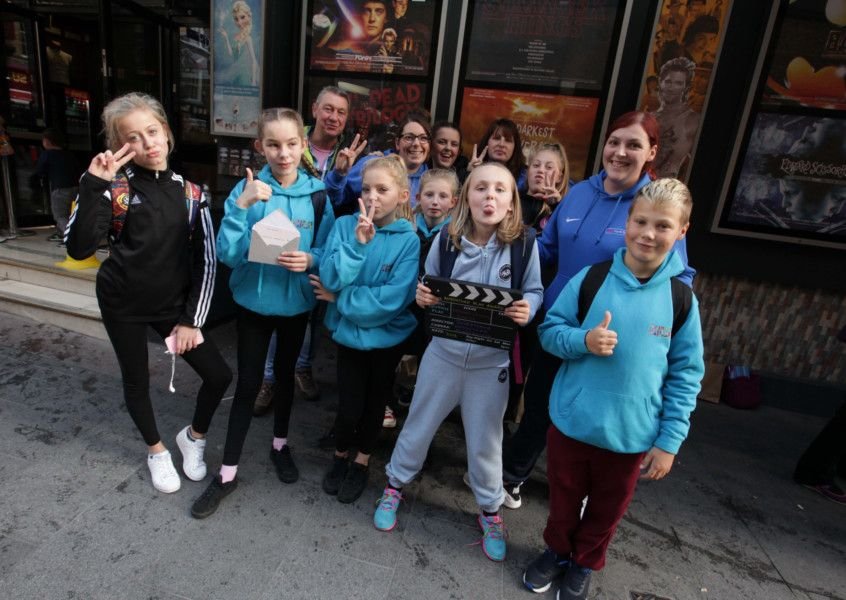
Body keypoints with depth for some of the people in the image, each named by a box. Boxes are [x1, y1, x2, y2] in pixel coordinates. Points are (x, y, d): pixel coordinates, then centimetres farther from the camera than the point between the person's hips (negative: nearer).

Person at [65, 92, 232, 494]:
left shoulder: (190, 193, -5)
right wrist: (93, 187, -32)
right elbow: (78, 249, -24)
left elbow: (206, 261, -3)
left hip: (172, 304, 2)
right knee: (136, 382, 13)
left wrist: (191, 319, -5)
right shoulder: (114, 188, -12)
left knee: (219, 375, -1)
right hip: (122, 302, -2)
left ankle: (193, 437, 29)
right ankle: (156, 450, 41)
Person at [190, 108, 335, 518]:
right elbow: (228, 255, -18)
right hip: (254, 300, -1)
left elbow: (327, 251, -3)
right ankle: (228, 472, 22)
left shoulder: (317, 193, -7)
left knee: (285, 374, 19)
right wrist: (241, 206, -29)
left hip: (296, 301, 2)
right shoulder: (247, 189, -11)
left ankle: (280, 444, 42)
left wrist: (310, 260, -24)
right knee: (248, 383, 5)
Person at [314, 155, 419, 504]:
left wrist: (339, 299, -17)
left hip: (388, 336, 0)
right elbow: (331, 279, -18)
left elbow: (393, 300, -23)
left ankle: (361, 462, 43)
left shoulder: (409, 240, -16)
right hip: (349, 333, 1)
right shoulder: (345, 226, -9)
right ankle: (340, 456, 38)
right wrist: (357, 243, -29)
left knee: (375, 403, 17)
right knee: (349, 407, 5)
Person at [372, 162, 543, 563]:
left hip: (491, 362, -1)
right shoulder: (446, 240, -9)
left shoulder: (523, 245, -13)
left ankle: (490, 510, 41)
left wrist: (527, 309, -24)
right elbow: (429, 288, 3)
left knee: (484, 440, 15)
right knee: (419, 424, 18)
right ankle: (395, 485, 45)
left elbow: (534, 292, -2)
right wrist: (421, 296, -19)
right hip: (443, 353, 1)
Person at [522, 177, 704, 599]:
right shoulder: (589, 279, -10)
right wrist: (584, 340, -24)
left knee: (606, 510, 22)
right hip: (571, 421, 0)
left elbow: (686, 375, -3)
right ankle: (556, 551, 49)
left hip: (631, 434, 1)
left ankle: (584, 564, 49)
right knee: (563, 499, 21)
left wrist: (669, 441, -3)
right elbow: (549, 330, -3)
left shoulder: (682, 300, -8)